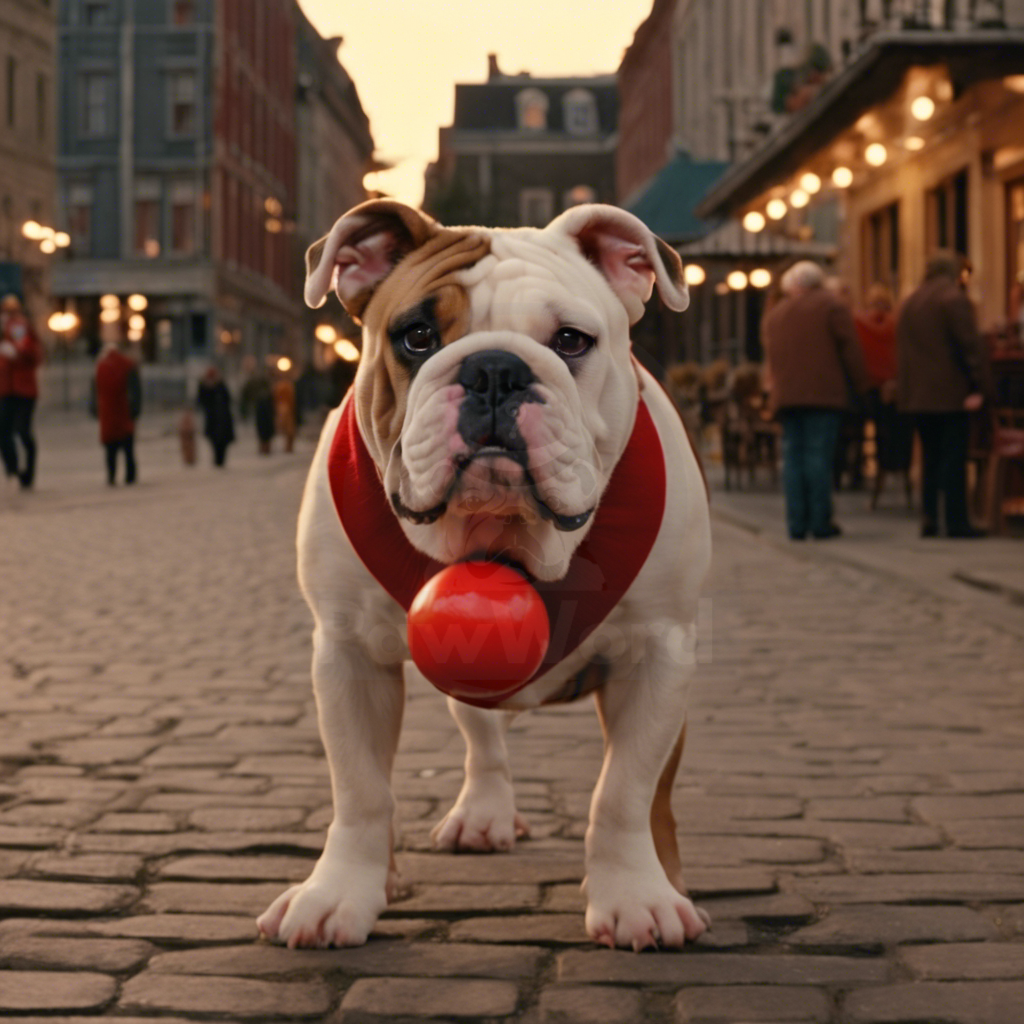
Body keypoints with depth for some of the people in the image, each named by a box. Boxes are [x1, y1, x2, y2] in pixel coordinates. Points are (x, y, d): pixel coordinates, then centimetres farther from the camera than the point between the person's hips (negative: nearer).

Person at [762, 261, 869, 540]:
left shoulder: (775, 314, 19)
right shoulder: (830, 305, 2)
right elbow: (850, 349, -2)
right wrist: (859, 386, 5)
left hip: (786, 396, 5)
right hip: (823, 394, -5)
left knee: (792, 457, 4)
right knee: (819, 455, -6)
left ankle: (796, 523, 1)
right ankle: (820, 522, -7)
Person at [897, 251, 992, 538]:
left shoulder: (909, 304, 14)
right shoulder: (954, 299, -10)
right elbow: (971, 346, -14)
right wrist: (981, 387, -12)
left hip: (917, 395, 7)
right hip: (950, 393, -7)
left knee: (930, 458, 14)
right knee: (953, 458, -4)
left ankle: (929, 519, 12)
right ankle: (956, 521, -5)